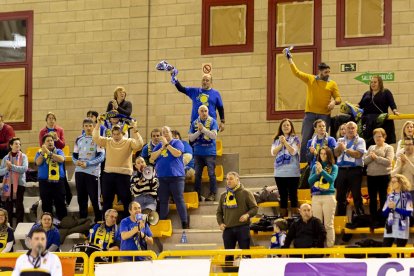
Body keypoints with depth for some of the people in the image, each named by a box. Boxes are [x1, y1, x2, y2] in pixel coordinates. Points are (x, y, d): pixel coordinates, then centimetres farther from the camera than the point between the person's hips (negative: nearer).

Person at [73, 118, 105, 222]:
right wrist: (76, 161, -7)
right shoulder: (79, 139, 12)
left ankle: (99, 220, 5)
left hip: (93, 172, -5)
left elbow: (101, 156, -9)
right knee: (81, 198, 9)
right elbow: (74, 155, 16)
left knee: (95, 198, -3)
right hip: (79, 171, 5)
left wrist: (88, 163, -18)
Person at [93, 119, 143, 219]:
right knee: (107, 200, 10)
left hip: (124, 174, -3)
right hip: (108, 174, 3)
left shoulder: (129, 142, 1)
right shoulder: (107, 142, 10)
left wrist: (135, 131, -23)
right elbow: (95, 138, 0)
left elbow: (139, 144, -16)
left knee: (126, 200, 1)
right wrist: (98, 125, -7)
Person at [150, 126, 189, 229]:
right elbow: (152, 158, 5)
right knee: (162, 201, 6)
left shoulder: (177, 142, 3)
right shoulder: (159, 145, 17)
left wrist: (167, 144, -8)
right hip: (161, 177, 5)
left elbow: (177, 153, -14)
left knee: (179, 200, -8)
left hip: (176, 176, -4)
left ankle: (185, 223, -8)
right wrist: (162, 147, -3)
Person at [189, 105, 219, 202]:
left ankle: (212, 194, 1)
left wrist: (203, 129, -17)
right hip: (198, 153, 3)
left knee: (211, 174, -3)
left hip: (210, 152, -3)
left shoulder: (212, 121, -1)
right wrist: (199, 131, -11)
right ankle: (197, 194, 9)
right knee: (197, 174, 4)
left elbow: (214, 135, -11)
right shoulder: (194, 123, 8)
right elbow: (191, 138, 4)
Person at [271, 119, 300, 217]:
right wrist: (281, 144, -10)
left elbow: (293, 151, -10)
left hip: (292, 172, -3)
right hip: (279, 172, 3)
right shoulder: (276, 140, 11)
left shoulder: (295, 139, 2)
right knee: (283, 196, 7)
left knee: (293, 195, -1)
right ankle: (283, 217, 10)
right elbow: (273, 153, 0)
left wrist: (285, 142, -15)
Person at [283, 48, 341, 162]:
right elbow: (296, 72, 3)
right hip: (310, 114, 0)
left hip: (324, 115, 0)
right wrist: (290, 59, -1)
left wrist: (334, 102, -18)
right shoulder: (310, 79, 6)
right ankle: (302, 163, 3)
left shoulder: (332, 84, 5)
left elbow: (338, 98, 5)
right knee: (305, 139, -1)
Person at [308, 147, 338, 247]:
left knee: (328, 224, -3)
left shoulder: (334, 167, 5)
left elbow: (332, 179, -10)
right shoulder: (315, 167, 11)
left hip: (329, 197, -3)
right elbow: (310, 181, 4)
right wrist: (317, 173, -11)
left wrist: (322, 171, -18)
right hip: (316, 197, 3)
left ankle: (330, 246, 0)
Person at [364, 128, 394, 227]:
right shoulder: (371, 148, 13)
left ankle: (382, 219, 7)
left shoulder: (388, 148, -1)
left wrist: (376, 157, -16)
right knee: (372, 199, 8)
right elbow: (365, 161, 4)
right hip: (371, 175, 5)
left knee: (383, 198, 2)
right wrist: (370, 156, -14)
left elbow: (388, 161, -15)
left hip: (383, 176, -5)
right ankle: (373, 219, 16)